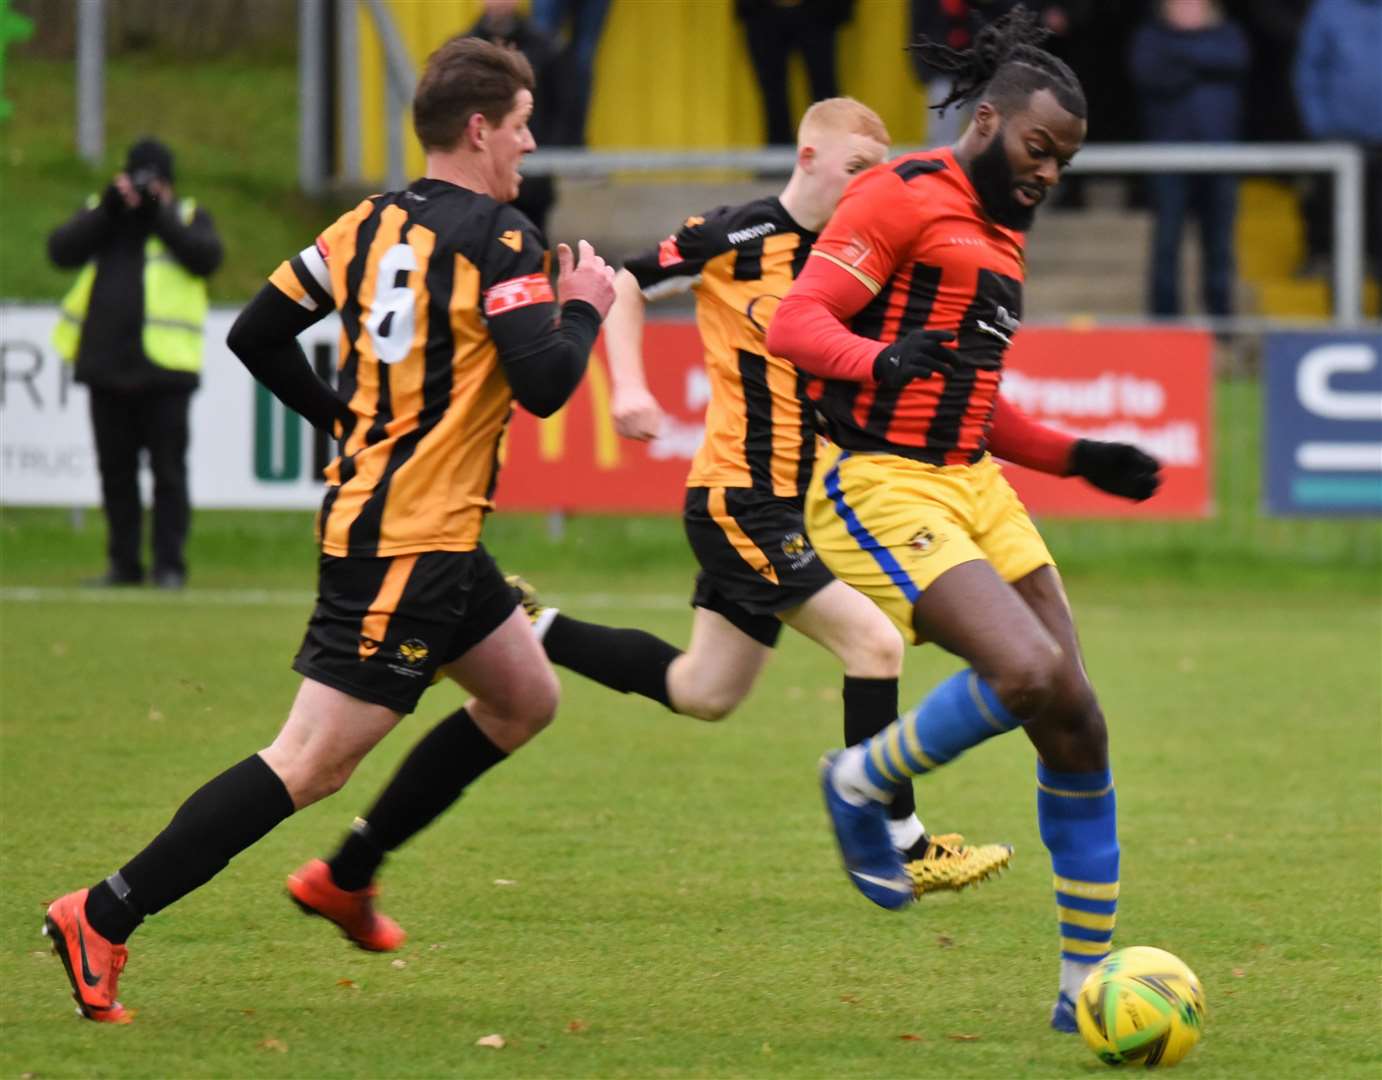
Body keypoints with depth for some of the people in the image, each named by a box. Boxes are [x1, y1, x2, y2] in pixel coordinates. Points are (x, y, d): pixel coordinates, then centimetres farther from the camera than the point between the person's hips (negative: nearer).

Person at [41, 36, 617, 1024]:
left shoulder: (371, 224, 9)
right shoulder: (497, 238, -14)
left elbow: (257, 334, 10)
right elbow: (545, 384, -21)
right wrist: (584, 308, -3)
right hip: (408, 543, -10)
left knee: (527, 700, 22)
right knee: (311, 765, -10)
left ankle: (346, 876, 26)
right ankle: (104, 919, -12)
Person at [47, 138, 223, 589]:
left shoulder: (188, 219, 7)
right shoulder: (99, 216, 13)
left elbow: (206, 257, -13)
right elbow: (62, 250, -5)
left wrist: (160, 217, -16)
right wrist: (108, 211, -13)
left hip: (164, 367, -4)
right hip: (106, 365, 4)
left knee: (168, 471, -3)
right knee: (116, 471, 9)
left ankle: (170, 564, 0)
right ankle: (124, 564, 16)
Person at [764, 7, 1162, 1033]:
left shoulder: (1001, 236, 20)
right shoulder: (905, 195, -7)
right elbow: (794, 322, -17)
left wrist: (1081, 457, 18)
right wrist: (880, 358, -35)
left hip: (972, 484, 9)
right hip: (878, 487, -9)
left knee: (1077, 722, 1)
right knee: (1029, 670, -26)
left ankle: (1087, 981, 10)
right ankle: (862, 785, 1)